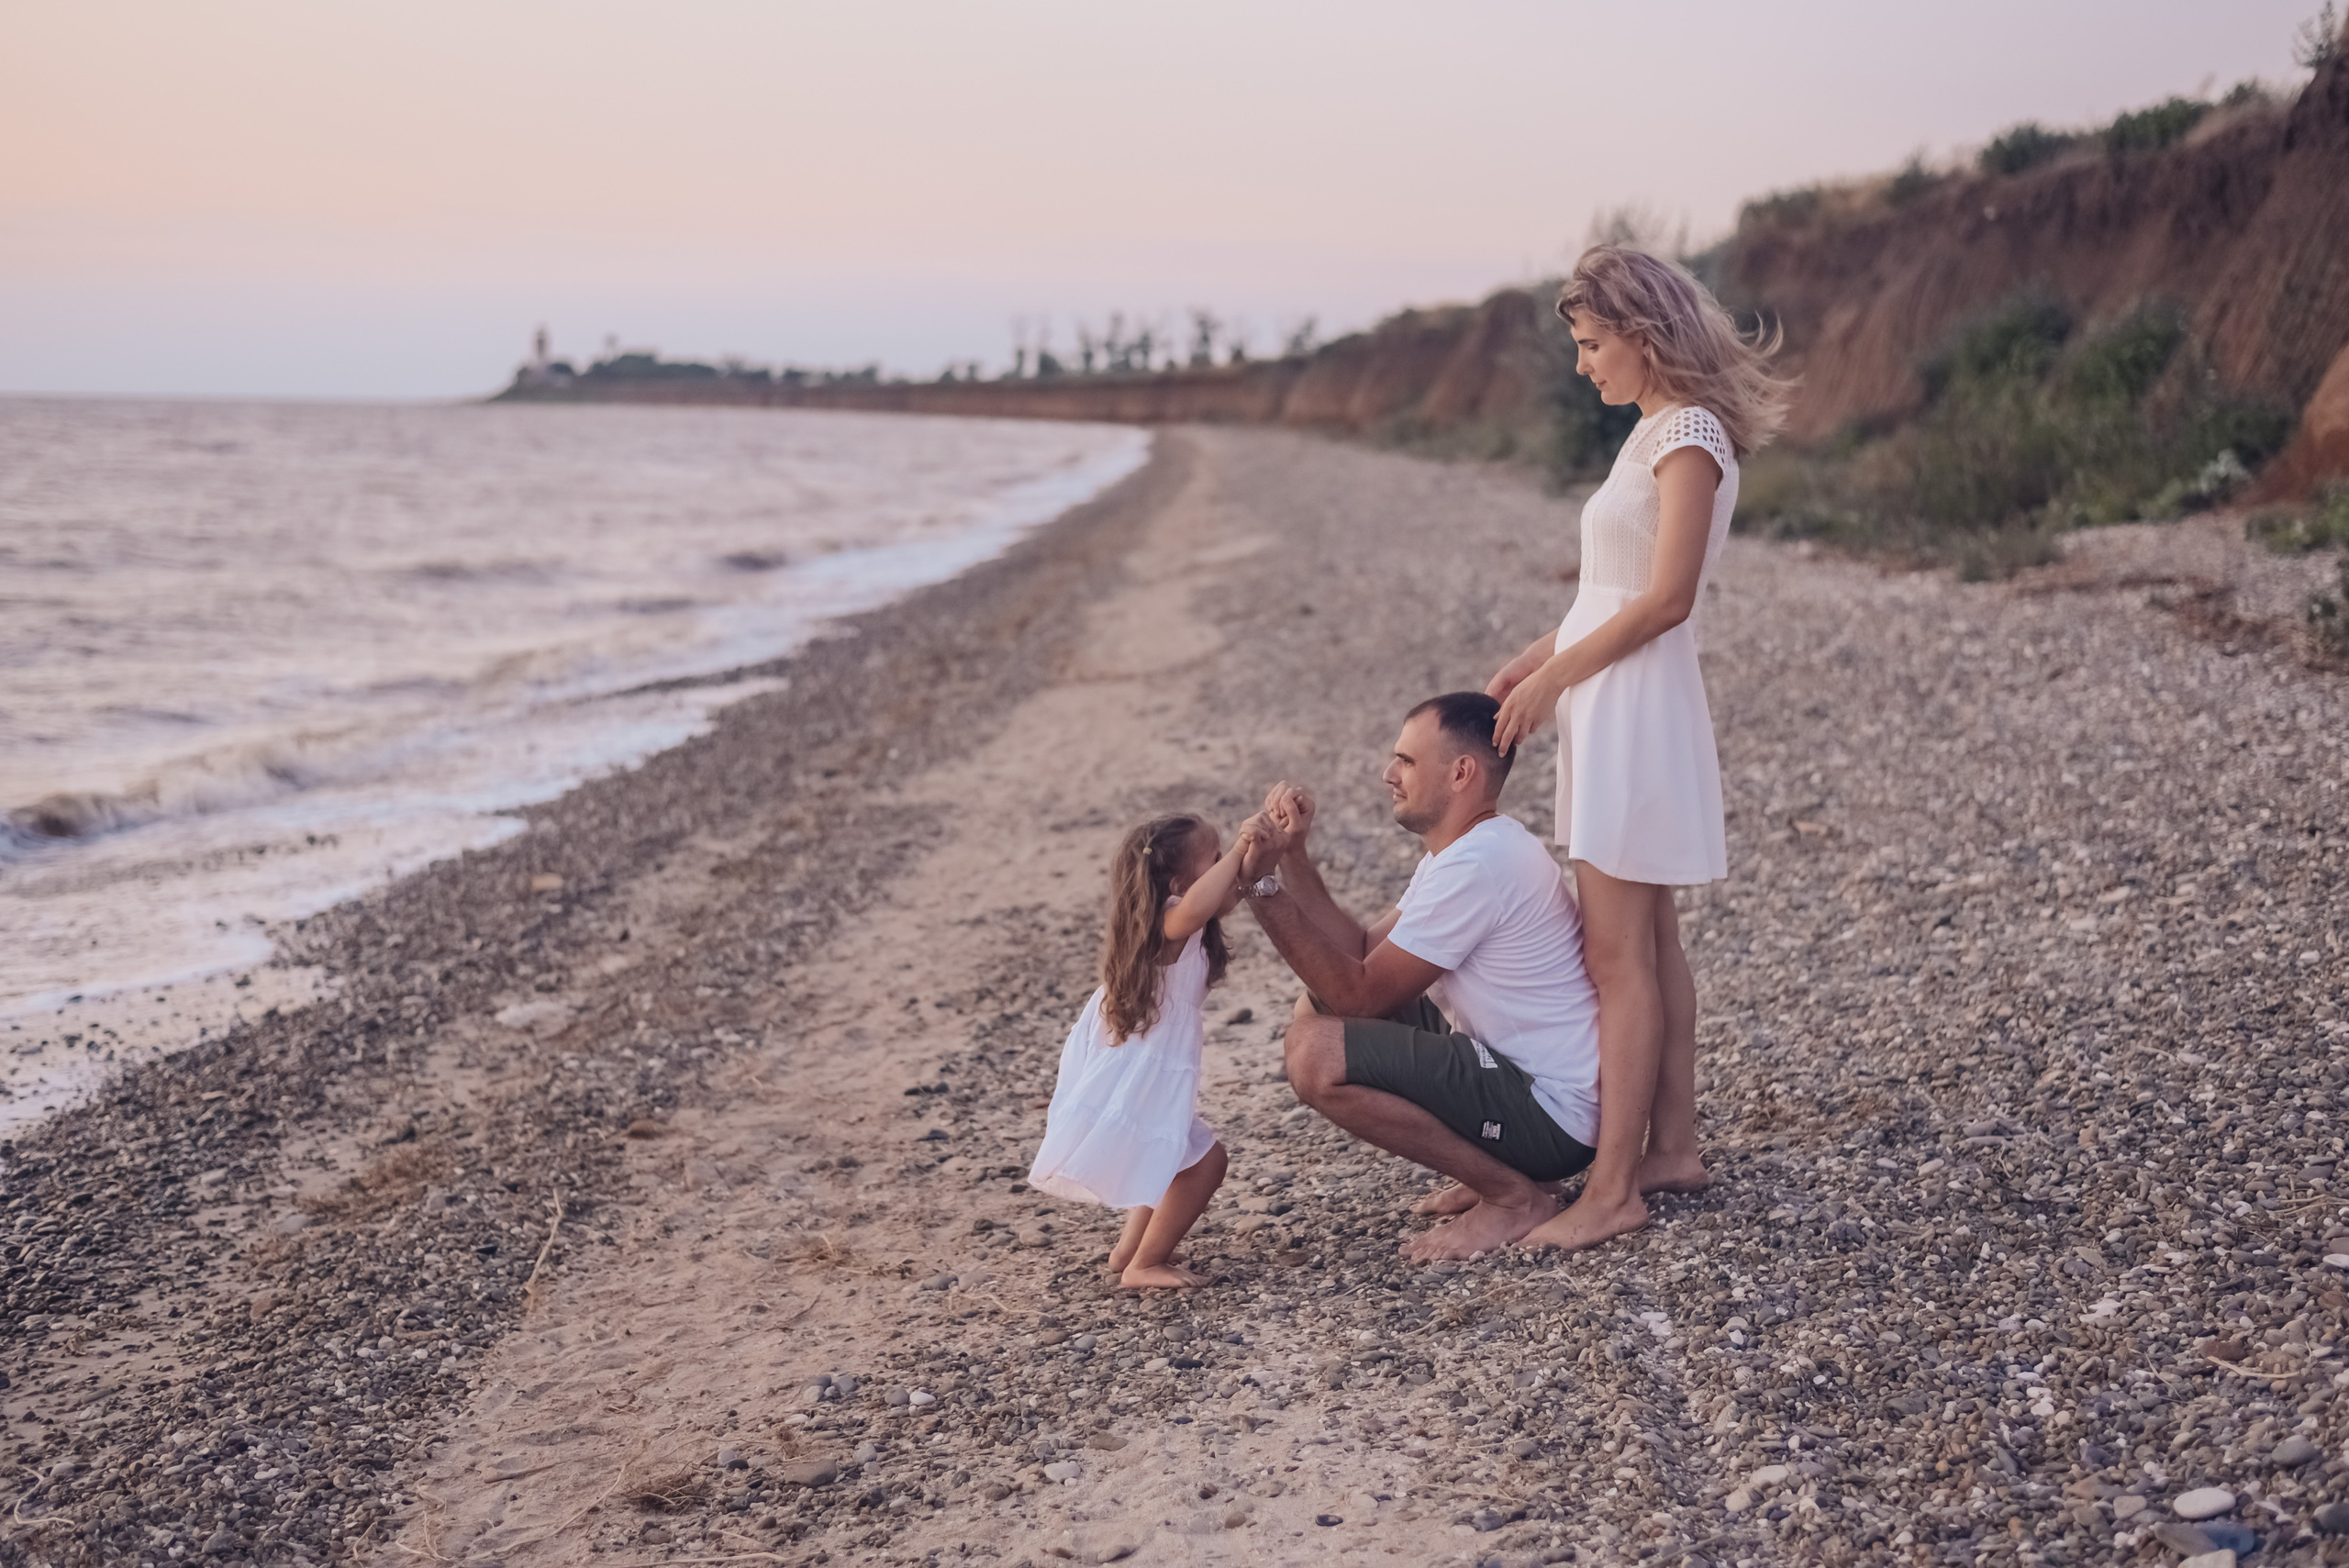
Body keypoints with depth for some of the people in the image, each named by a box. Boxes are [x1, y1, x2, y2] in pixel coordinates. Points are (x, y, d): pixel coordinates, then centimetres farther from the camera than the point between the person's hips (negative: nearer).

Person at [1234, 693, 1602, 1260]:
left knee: (1318, 1055, -21)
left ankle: (1514, 1197, -8)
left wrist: (1264, 886, -21)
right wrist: (1293, 858, 0)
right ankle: (1490, 1171, 11)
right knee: (1318, 1010, 10)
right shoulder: (1465, 847, 10)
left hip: (1550, 1116, -10)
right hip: (1517, 1071, 10)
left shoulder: (1478, 864, -22)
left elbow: (1358, 994, -20)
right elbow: (1363, 953, 7)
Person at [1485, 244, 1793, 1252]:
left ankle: (1613, 1191, -4)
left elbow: (1666, 600, -19)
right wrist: (1539, 658, 10)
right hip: (1607, 706, 10)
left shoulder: (1690, 434, -14)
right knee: (1647, 944, 13)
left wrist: (1551, 677, -13)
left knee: (1619, 955, -8)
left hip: (1637, 705, -10)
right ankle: (1672, 1149, 22)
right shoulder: (1658, 431, 15)